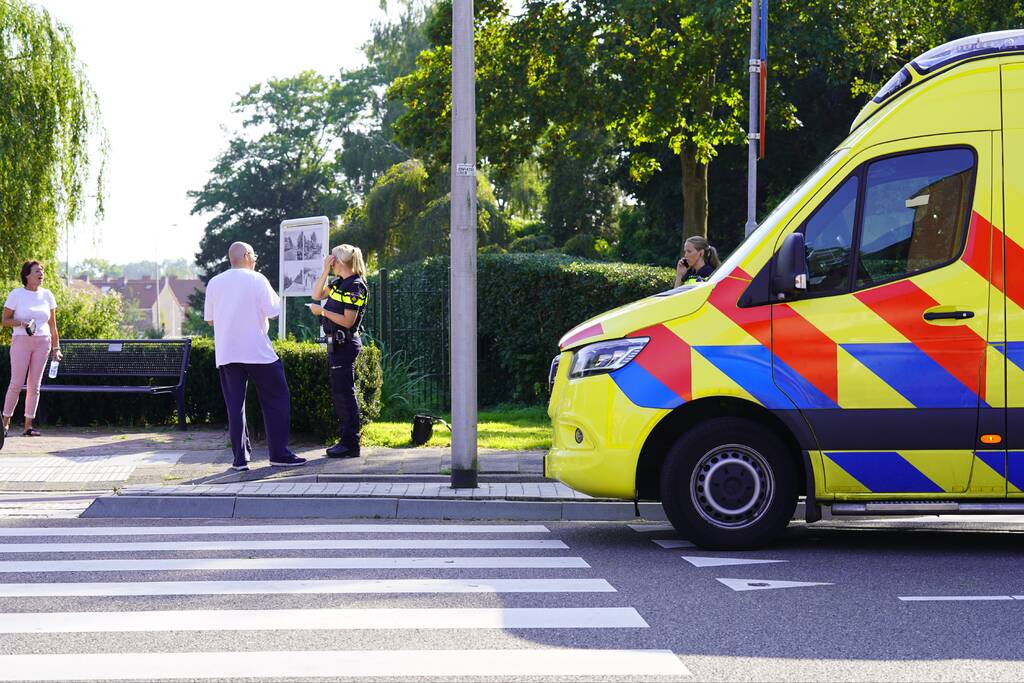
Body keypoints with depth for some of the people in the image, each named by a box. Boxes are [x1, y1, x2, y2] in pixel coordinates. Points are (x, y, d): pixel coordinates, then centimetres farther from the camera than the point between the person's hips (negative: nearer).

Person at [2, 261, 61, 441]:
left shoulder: (47, 295, 10)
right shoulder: (16, 294, 0)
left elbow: (52, 325, 14)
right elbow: (5, 320, 1)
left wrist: (56, 348, 11)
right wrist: (21, 323, -16)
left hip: (42, 342, 3)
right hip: (21, 341, -3)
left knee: (34, 385, 1)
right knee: (16, 383, -8)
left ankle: (28, 425, 4)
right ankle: (6, 422, 5)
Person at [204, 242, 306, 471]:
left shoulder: (214, 283, 6)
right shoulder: (257, 280, -6)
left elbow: (210, 319, 11)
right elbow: (273, 312, -7)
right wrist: (274, 296, 11)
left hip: (226, 353, 4)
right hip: (257, 352, -4)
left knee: (235, 405, 5)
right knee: (276, 400, 7)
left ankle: (240, 458, 2)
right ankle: (279, 454, 4)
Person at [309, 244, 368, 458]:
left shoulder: (355, 286, -15)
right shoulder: (340, 283, 13)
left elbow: (348, 321, -20)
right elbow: (317, 295, 18)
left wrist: (322, 311, -14)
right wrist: (325, 271, 8)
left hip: (345, 344, -10)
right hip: (336, 343, 10)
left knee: (344, 393, -9)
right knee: (339, 392, 13)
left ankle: (350, 444, -7)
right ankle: (345, 440, 19)